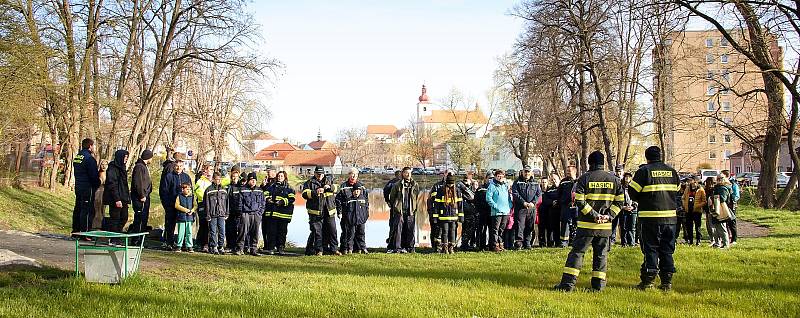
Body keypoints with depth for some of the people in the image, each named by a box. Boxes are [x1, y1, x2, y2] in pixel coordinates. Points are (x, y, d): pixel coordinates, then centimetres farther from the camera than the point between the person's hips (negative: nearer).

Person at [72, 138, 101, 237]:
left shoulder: (77, 157, 12)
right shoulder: (89, 158, -16)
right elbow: (94, 175, -17)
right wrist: (98, 183, -1)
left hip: (78, 187, 9)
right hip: (88, 188, -9)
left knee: (78, 209, 15)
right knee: (87, 210, -6)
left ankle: (75, 231, 22)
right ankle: (85, 232, -6)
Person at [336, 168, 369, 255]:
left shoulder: (361, 186, 13)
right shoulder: (344, 186, 2)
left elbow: (367, 199, 16)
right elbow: (338, 199, 0)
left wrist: (367, 211, 10)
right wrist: (339, 211, -6)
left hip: (361, 214, 4)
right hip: (348, 214, -4)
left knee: (361, 232, 7)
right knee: (349, 232, -4)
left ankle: (362, 248, 13)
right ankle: (347, 248, 2)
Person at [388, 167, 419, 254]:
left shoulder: (415, 185, 7)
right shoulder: (397, 185, 0)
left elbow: (416, 196, 18)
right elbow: (391, 197, 10)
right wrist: (396, 206, 10)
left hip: (411, 211, 2)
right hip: (399, 210, -2)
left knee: (411, 229, 3)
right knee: (398, 229, -5)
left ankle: (411, 247, 10)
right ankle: (398, 247, -2)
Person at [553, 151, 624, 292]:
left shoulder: (584, 178, -3)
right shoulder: (614, 179, 7)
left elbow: (579, 201, -11)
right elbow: (619, 202, 3)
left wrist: (594, 215, -10)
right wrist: (609, 216, -3)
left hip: (586, 224, -2)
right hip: (605, 226, 3)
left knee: (577, 252, 1)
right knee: (601, 254, 11)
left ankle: (568, 283, -3)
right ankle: (598, 285, 11)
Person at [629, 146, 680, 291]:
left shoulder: (644, 171, -6)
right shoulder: (672, 171, 8)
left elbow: (633, 193, -4)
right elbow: (676, 191, 17)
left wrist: (642, 201, 14)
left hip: (650, 216, -4)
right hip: (670, 216, 4)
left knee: (650, 249, 2)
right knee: (667, 249, 10)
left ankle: (648, 280, 2)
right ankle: (667, 281, 11)